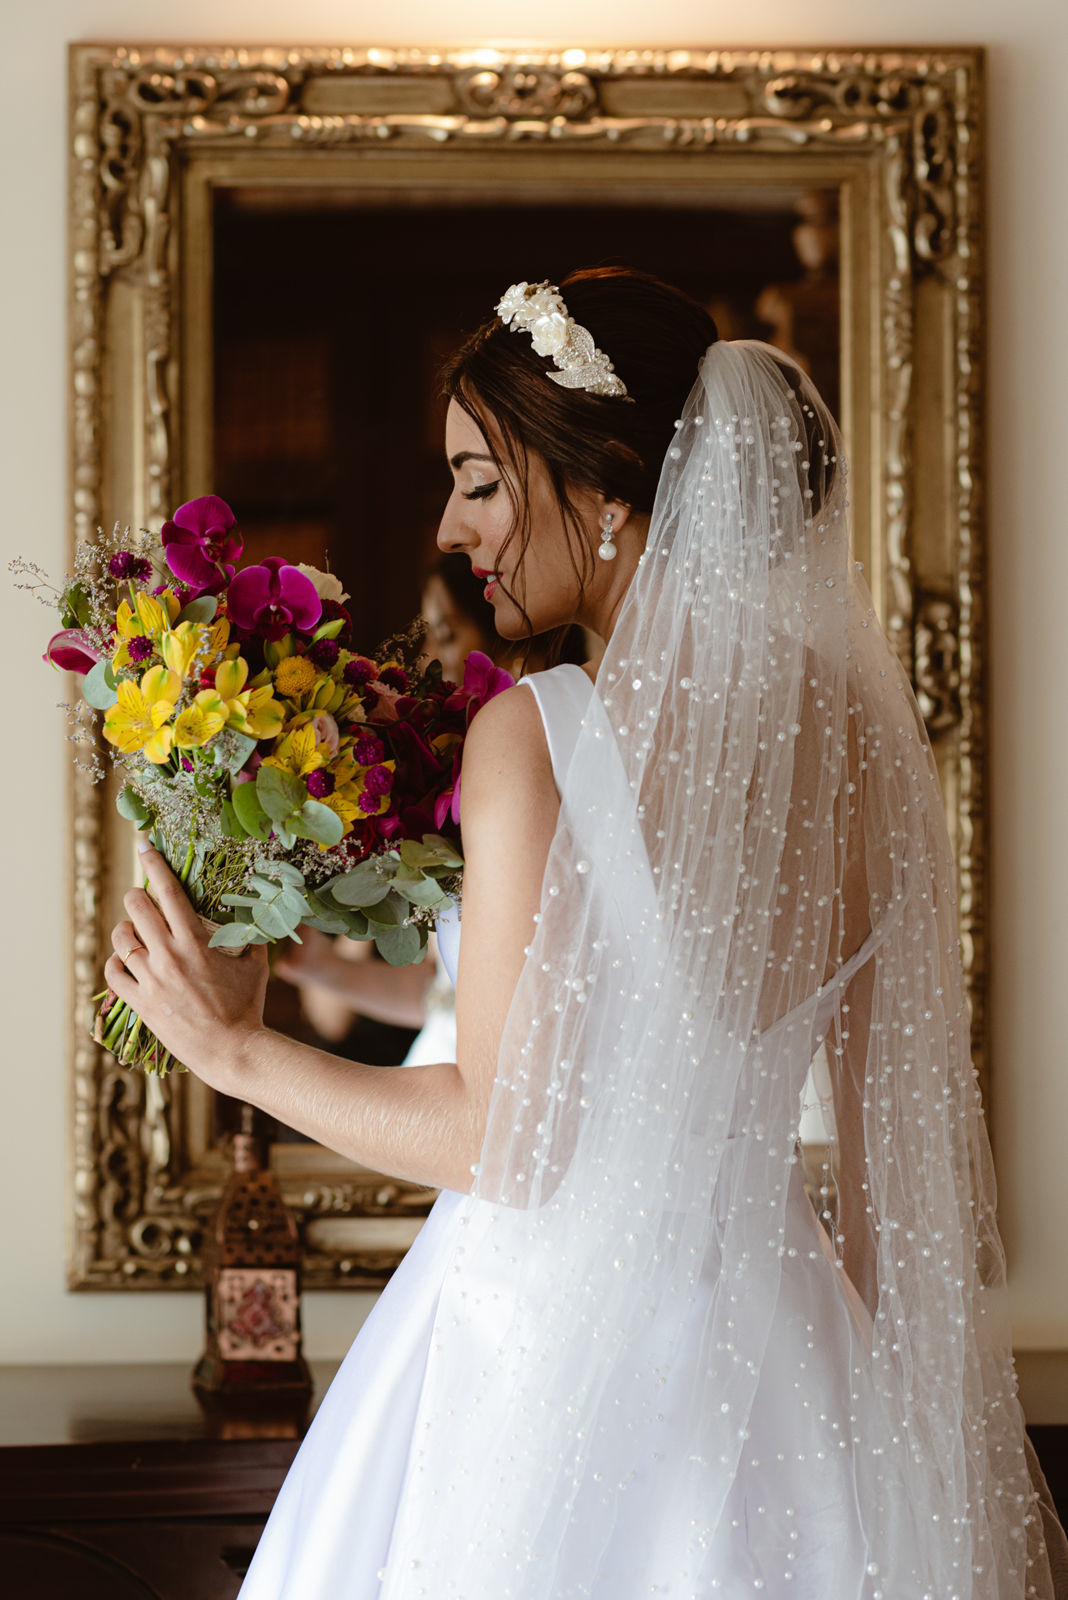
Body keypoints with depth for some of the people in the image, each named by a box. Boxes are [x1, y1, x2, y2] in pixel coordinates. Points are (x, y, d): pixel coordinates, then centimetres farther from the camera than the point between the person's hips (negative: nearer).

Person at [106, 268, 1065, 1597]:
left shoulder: (539, 732, -18)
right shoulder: (850, 722, -1)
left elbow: (504, 1139, -17)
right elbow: (891, 1111, 6)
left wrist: (235, 1050, -4)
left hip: (557, 1354, -5)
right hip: (765, 1333, 5)